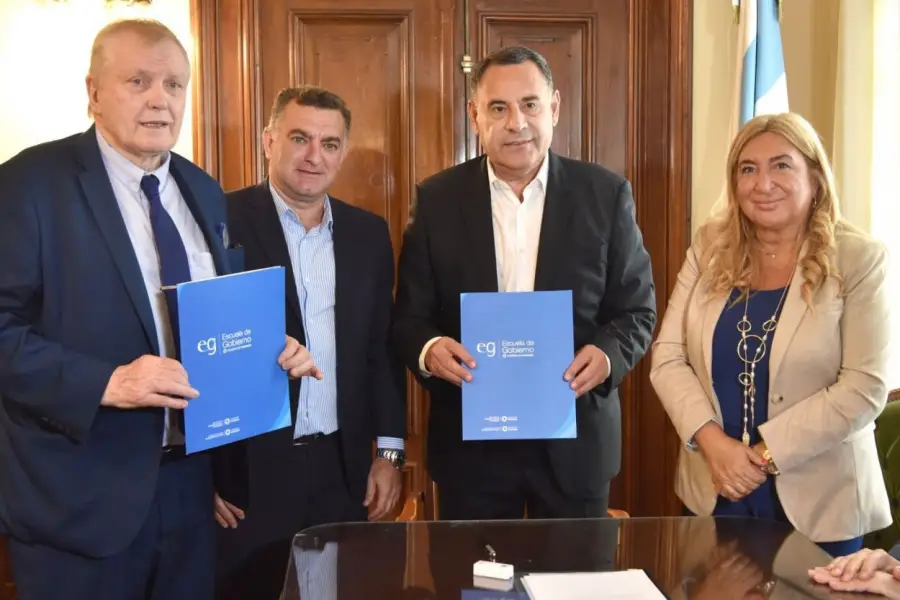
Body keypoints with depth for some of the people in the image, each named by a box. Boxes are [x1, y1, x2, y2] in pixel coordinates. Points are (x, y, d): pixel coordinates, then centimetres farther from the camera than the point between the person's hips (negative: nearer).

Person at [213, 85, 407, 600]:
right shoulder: (222, 222, -8)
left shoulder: (369, 233, 7)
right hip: (246, 468, -4)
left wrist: (389, 450, 6)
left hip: (343, 468, 4)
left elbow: (382, 347, 10)